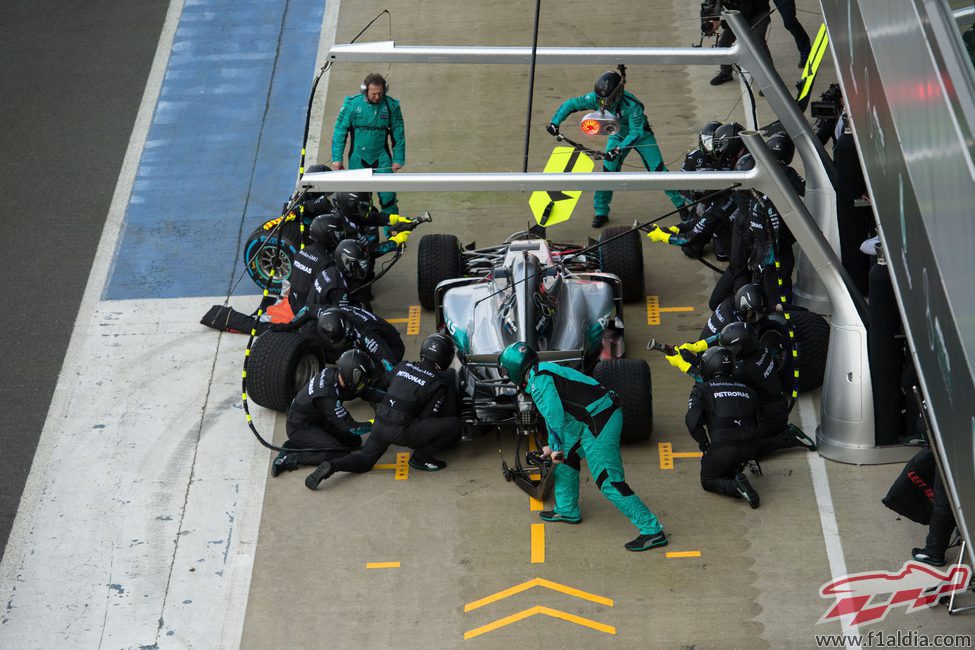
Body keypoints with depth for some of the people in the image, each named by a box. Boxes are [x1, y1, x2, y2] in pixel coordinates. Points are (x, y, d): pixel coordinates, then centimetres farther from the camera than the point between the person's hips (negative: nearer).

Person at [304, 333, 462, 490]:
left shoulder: (403, 366, 12)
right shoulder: (439, 383, -4)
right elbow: (426, 417, -2)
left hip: (380, 423, 6)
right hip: (401, 429, -6)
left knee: (364, 460, 26)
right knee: (454, 425, -5)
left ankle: (331, 466, 0)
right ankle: (421, 458, 1)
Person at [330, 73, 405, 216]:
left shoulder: (391, 105, -6)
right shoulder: (352, 104, -9)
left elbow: (398, 134, 4)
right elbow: (339, 131, -4)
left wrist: (398, 159, 4)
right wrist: (337, 158, -6)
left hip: (381, 157, 0)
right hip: (357, 158, 0)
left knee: (387, 194, -5)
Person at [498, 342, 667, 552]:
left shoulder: (538, 380, -10)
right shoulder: (545, 372, 22)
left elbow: (555, 416, -18)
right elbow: (554, 413, 33)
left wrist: (557, 447, -5)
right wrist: (554, 446, 43)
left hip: (599, 424, -11)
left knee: (609, 482, -10)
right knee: (567, 457, 24)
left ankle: (652, 530, -9)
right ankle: (567, 510, 37)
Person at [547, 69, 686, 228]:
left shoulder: (632, 105, -39)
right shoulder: (595, 98, -27)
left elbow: (636, 132, -38)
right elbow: (570, 104, -20)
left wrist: (619, 149, -50)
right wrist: (555, 122, -32)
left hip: (640, 136, -3)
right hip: (618, 135, 3)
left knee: (658, 170, -6)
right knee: (608, 171, -8)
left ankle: (681, 204, 9)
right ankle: (601, 212, 5)